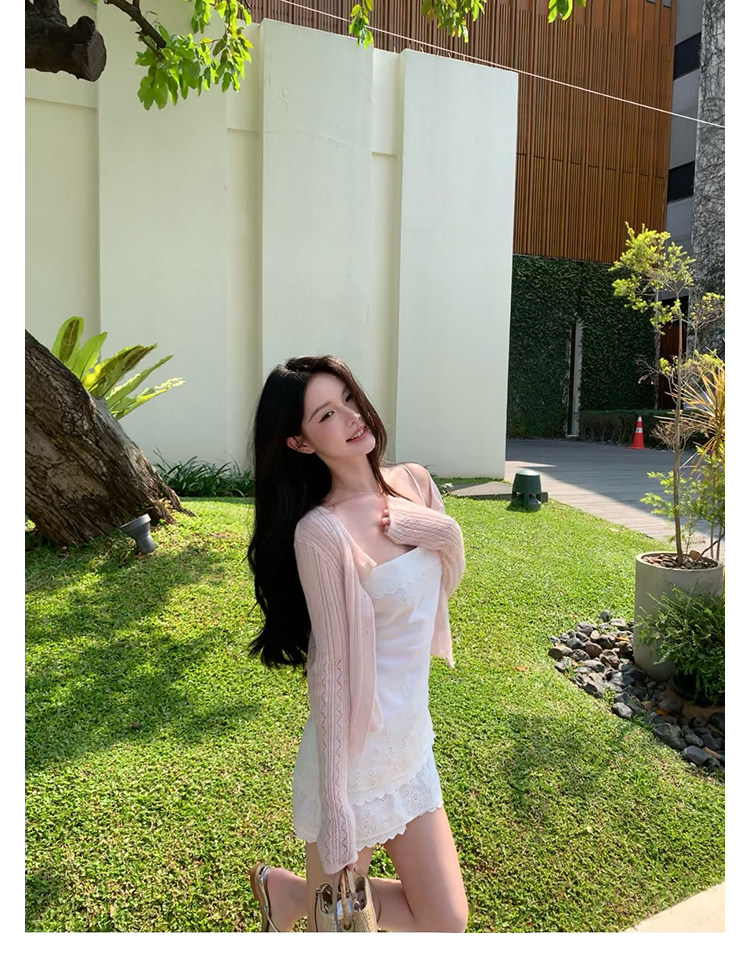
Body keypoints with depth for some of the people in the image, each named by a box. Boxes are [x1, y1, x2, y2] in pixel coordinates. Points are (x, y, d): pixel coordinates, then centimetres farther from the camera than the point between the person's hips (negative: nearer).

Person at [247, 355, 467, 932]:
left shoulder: (415, 483, -1)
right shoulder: (321, 531, -21)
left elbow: (448, 579, 10)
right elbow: (331, 667, -19)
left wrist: (439, 530, -11)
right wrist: (335, 803, -16)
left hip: (413, 749, 7)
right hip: (355, 758, -6)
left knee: (446, 922, 16)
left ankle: (290, 894, 36)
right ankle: (283, 888, 46)